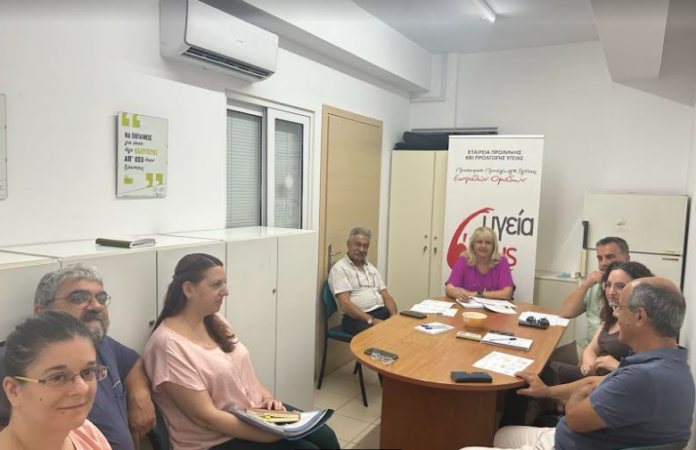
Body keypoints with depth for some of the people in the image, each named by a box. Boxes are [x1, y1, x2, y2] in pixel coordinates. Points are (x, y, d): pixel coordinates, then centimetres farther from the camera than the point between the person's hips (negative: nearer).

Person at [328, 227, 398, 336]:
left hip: (382, 312, 7)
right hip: (357, 318, -6)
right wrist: (371, 320, -21)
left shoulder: (371, 267, 20)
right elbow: (345, 304, -13)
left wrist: (394, 317, -4)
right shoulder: (339, 269, -3)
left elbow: (386, 296, 16)